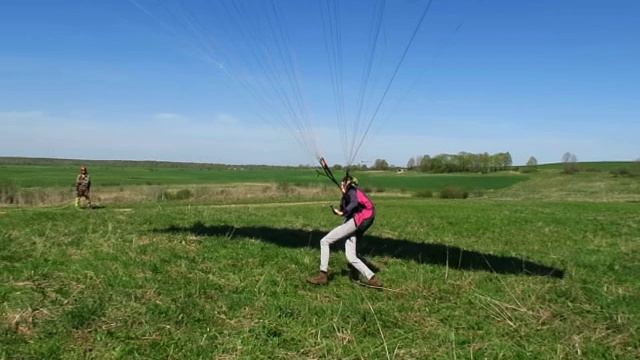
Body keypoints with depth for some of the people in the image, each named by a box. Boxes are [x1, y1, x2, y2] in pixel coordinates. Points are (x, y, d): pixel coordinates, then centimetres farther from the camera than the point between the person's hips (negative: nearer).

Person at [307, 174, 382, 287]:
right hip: (355, 223, 9)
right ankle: (372, 279, 1)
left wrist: (342, 213, -22)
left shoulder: (351, 190, 3)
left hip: (356, 221, -9)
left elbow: (355, 202, -17)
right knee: (351, 257, 5)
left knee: (324, 241, -8)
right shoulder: (357, 192, 29)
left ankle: (323, 275, -10)